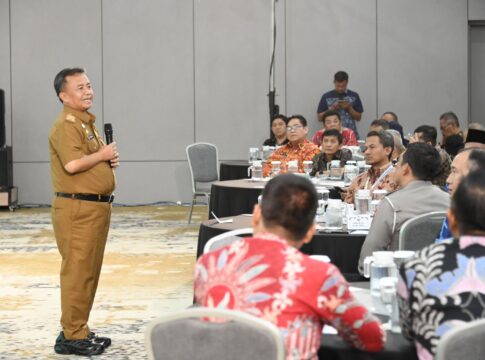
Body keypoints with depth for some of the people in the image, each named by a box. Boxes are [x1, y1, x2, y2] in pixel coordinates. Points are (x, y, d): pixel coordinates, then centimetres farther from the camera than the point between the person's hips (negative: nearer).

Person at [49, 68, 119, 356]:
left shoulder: (87, 122, 18)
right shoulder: (66, 125, -14)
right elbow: (73, 164, -29)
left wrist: (110, 159, 7)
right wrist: (102, 154, -14)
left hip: (96, 207, 10)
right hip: (77, 208, -10)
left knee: (89, 272, 14)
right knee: (77, 272, -6)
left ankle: (80, 331, 22)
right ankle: (72, 337, -1)